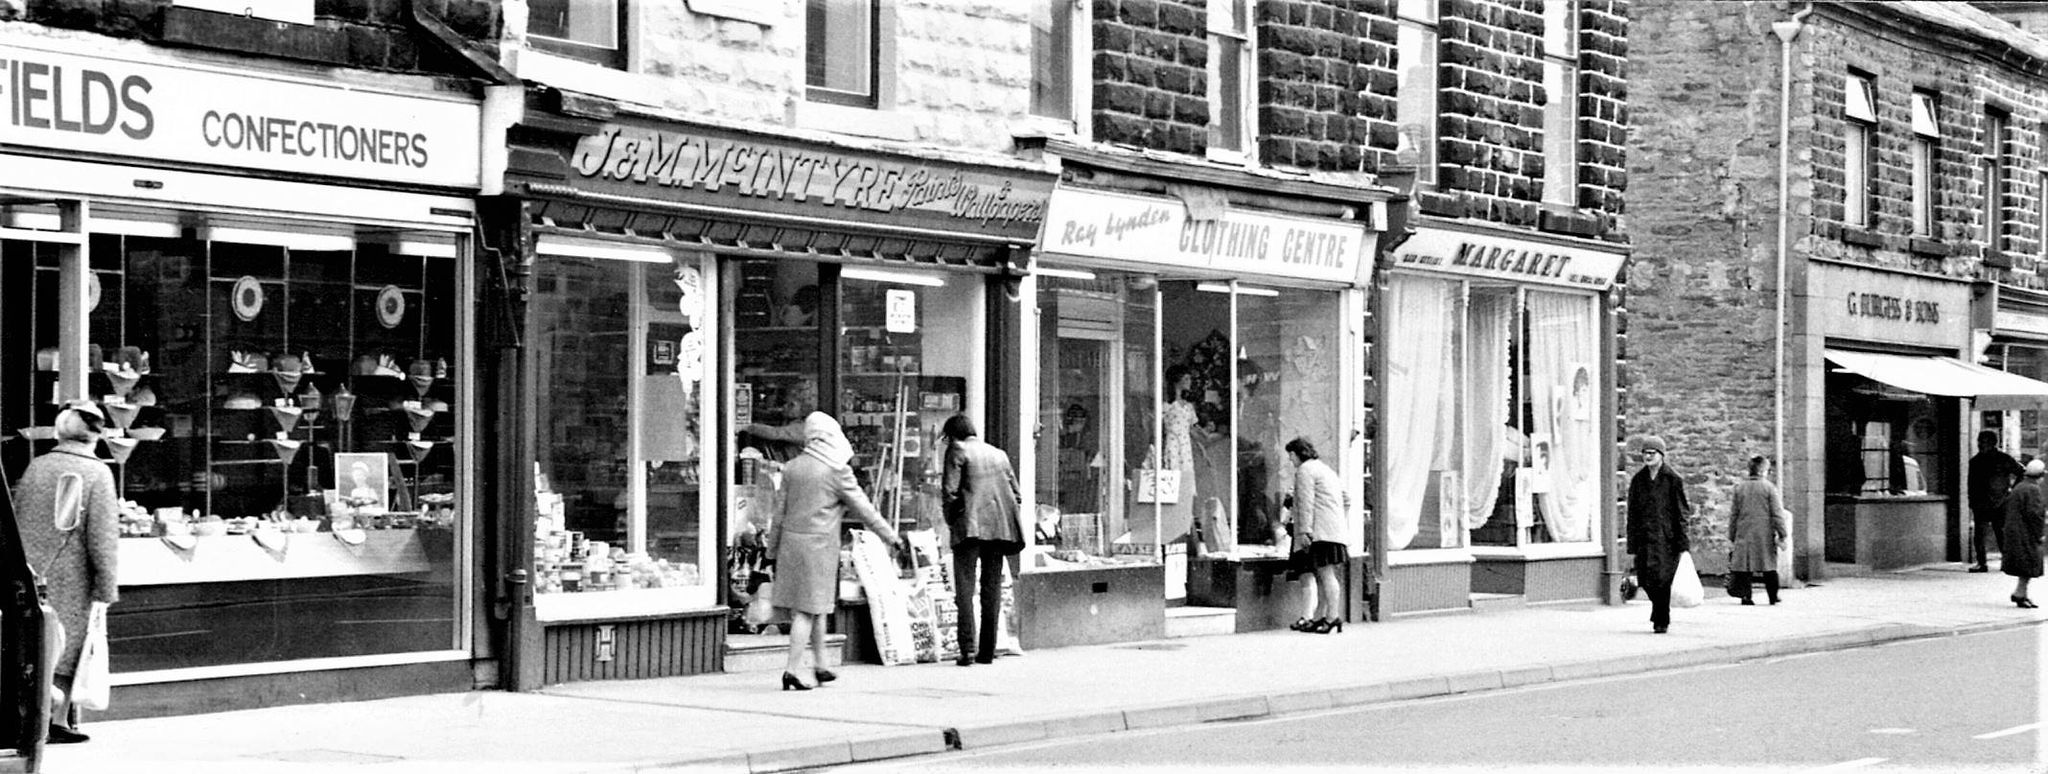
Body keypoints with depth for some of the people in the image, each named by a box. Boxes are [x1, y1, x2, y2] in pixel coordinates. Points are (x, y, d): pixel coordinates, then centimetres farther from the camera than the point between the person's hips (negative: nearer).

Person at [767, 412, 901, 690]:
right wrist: (891, 537, 4)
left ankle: (820, 666, 24)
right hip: (819, 543, -6)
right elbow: (864, 509, -5)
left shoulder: (791, 468, 6)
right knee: (808, 609, -2)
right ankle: (792, 670, -5)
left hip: (791, 540, 6)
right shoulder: (837, 471, -9)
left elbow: (780, 511, 11)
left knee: (816, 607, 17)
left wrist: (773, 548, 18)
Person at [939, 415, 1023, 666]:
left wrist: (950, 521, 5)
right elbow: (1015, 494, 16)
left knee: (965, 588, -3)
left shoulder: (957, 450, 1)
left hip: (970, 526, -5)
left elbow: (950, 491, -8)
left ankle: (968, 649, -13)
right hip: (999, 528, 5)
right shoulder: (998, 454, 19)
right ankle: (987, 651, 8)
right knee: (992, 589, 10)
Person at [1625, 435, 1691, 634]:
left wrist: (1681, 541, -8)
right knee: (1646, 580, 1)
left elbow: (1681, 511, -2)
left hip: (1666, 537, -4)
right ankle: (1661, 618, 22)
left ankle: (1661, 620, 1)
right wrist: (1632, 543, 7)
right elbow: (1632, 513, 12)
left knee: (1661, 578, -10)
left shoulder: (1673, 479, -1)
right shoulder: (1638, 480, 11)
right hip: (1644, 537, 4)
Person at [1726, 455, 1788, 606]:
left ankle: (1744, 594, -6)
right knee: (1769, 566, 7)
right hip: (1765, 534, -2)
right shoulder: (1769, 487, -5)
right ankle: (1773, 597, 12)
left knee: (1744, 565, 3)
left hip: (1744, 533, 2)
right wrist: (1782, 534, -4)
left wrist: (1732, 536, 14)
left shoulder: (1739, 488, 6)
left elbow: (1733, 514, 8)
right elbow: (1777, 513, -7)